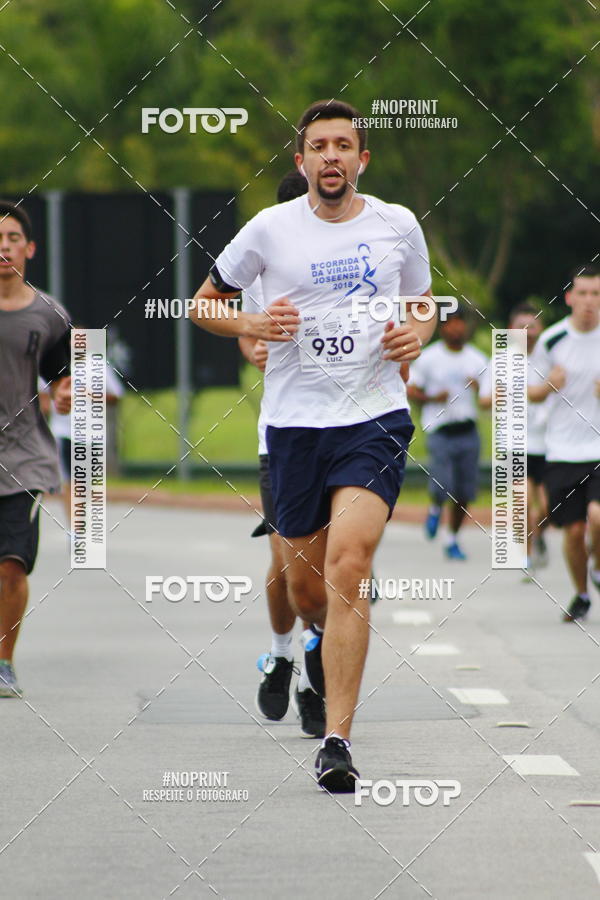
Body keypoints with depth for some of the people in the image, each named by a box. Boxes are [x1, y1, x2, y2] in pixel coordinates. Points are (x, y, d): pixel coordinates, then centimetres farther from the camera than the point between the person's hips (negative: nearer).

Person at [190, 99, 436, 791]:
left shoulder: (398, 226, 5)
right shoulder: (270, 229, 2)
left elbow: (422, 304, 22)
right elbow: (204, 304, 12)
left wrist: (418, 332, -1)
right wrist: (251, 324, -8)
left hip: (375, 417, -1)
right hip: (294, 422, 1)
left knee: (348, 564, -20)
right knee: (304, 585, 10)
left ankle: (336, 740, -20)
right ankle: (323, 638, 50)